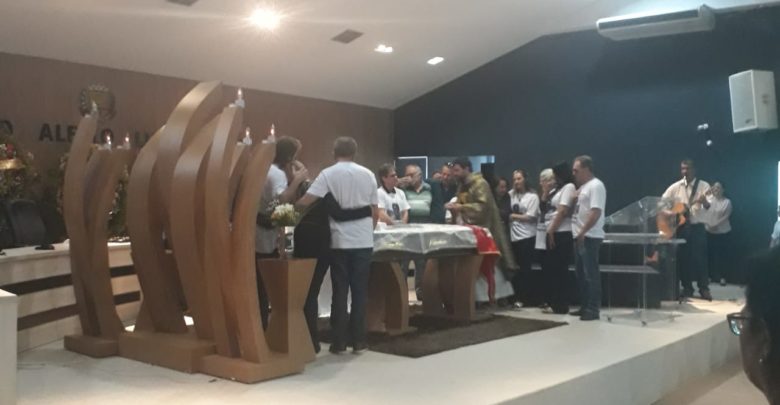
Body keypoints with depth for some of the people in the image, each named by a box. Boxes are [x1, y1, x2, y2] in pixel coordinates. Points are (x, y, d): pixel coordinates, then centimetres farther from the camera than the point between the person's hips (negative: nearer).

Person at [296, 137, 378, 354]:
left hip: (340, 241, -2)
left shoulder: (328, 174, -5)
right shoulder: (368, 175, 5)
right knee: (360, 291, 8)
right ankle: (358, 340, 11)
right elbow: (375, 213, 8)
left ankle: (339, 342, 8)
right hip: (364, 241, 2)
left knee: (340, 292, 6)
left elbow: (304, 203, -14)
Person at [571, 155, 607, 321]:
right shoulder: (582, 187, 17)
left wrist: (583, 232, -21)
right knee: (581, 274, 12)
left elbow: (596, 212, -21)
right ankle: (585, 306, 20)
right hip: (580, 237, 10)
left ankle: (593, 309, -2)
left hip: (589, 237, -10)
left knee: (591, 274, -6)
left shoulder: (595, 185, -12)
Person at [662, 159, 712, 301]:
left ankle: (704, 288, 4)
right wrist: (671, 214, -6)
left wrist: (705, 202, -37)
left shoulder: (704, 185, -2)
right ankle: (687, 288, 13)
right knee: (683, 257, 4)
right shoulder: (676, 187, 5)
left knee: (700, 257, -5)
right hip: (682, 226, 3)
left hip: (698, 226, -3)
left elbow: (708, 206, -14)